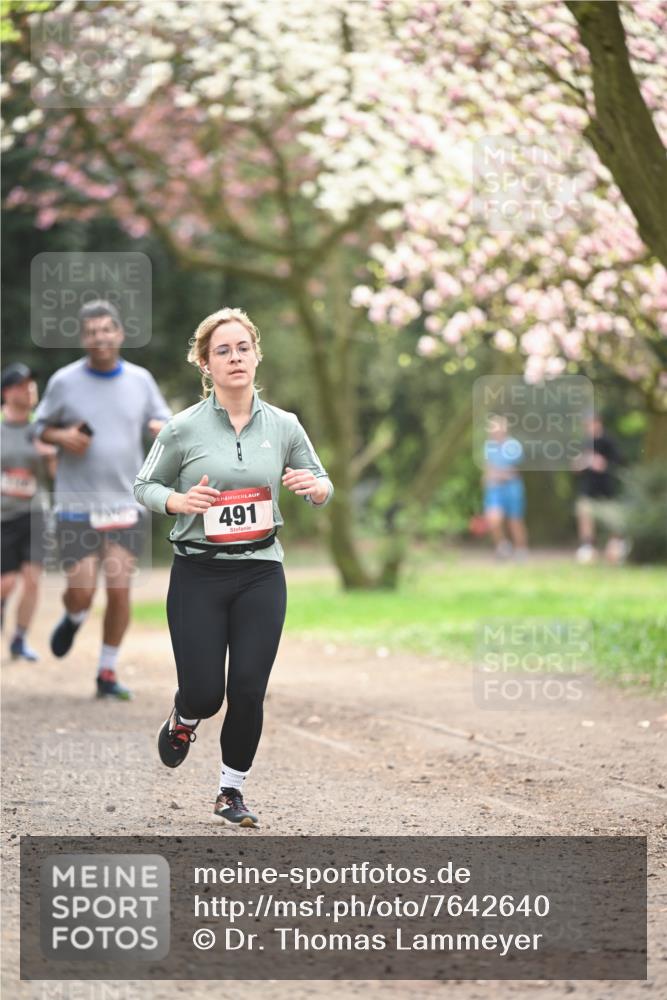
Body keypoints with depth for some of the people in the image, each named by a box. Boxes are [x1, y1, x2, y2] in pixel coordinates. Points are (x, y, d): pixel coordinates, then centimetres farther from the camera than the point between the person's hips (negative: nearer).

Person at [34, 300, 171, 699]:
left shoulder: (141, 380, 4)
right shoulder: (64, 382, -1)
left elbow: (164, 422, 12)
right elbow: (41, 427, 10)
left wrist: (163, 428, -12)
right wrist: (62, 436, -12)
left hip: (127, 504, 1)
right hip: (77, 505, -1)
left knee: (120, 589, -6)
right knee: (82, 593, -6)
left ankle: (108, 674, 8)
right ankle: (74, 620, 32)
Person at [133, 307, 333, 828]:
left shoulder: (283, 426, 1)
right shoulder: (183, 428, -6)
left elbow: (323, 487, 12)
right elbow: (144, 486, 6)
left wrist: (315, 486, -12)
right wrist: (177, 500, -15)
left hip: (260, 574, 2)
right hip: (198, 574, -2)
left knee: (248, 691, -3)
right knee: (204, 693, -5)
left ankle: (231, 791, 18)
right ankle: (183, 720, 34)